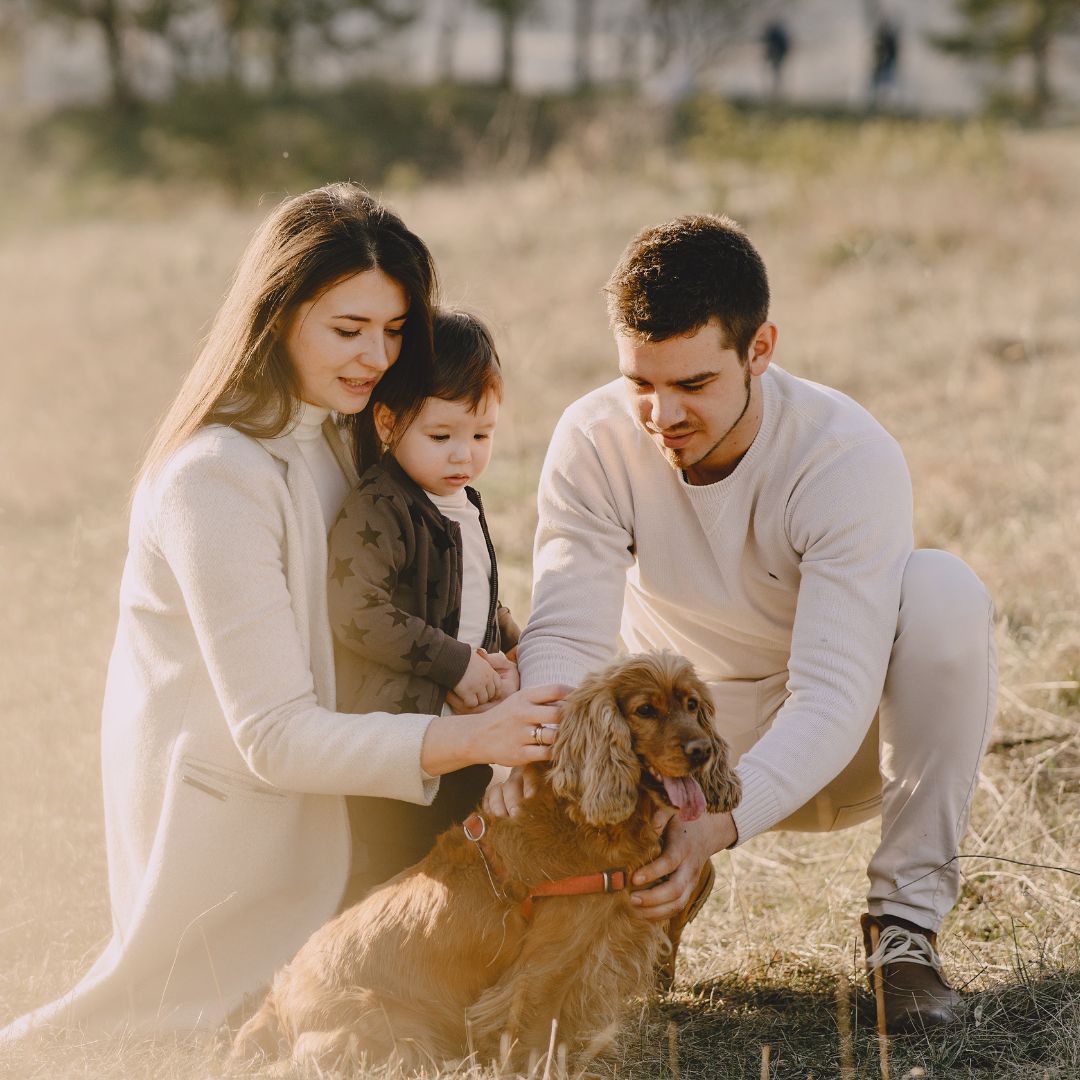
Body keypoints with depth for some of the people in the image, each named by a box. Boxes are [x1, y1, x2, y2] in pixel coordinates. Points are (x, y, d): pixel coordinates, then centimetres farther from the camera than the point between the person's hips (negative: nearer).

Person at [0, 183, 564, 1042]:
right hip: (222, 811, -9)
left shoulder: (333, 439, 4)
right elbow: (274, 736, -29)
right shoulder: (217, 478, -26)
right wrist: (468, 739, -38)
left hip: (300, 794, 9)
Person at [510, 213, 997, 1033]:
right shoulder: (594, 442, -18)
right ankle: (666, 902, 6)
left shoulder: (850, 458, -28)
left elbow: (833, 696, -35)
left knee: (943, 593, -32)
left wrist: (717, 825, -51)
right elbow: (567, 633, -23)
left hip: (833, 754, -2)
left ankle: (907, 919, -22)